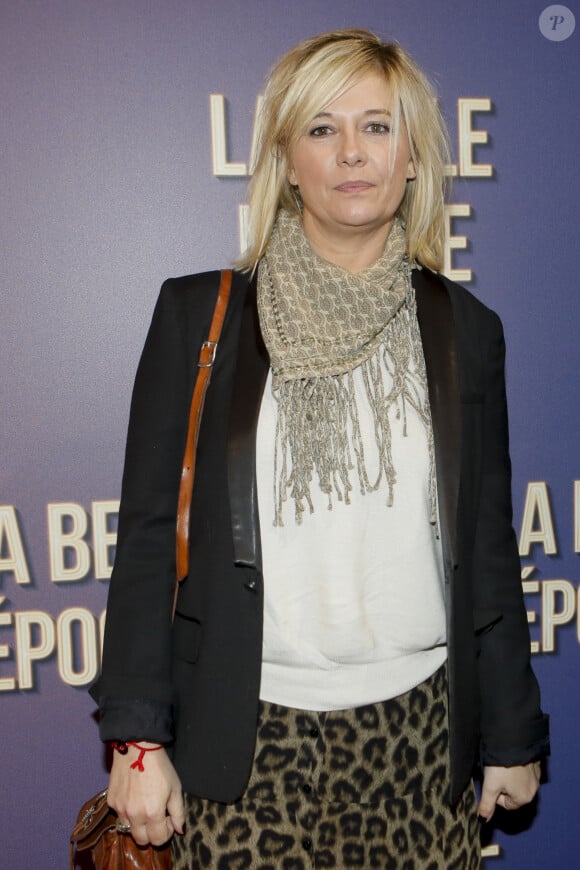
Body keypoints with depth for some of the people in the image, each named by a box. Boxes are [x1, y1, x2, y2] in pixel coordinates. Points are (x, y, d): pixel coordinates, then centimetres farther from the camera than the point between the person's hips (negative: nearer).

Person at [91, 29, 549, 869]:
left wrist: (512, 736, 11)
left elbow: (488, 547, 8)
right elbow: (150, 536, -1)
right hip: (250, 738, -1)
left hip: (419, 732, 2)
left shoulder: (464, 329, 4)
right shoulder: (199, 314, -1)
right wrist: (138, 737, -4)